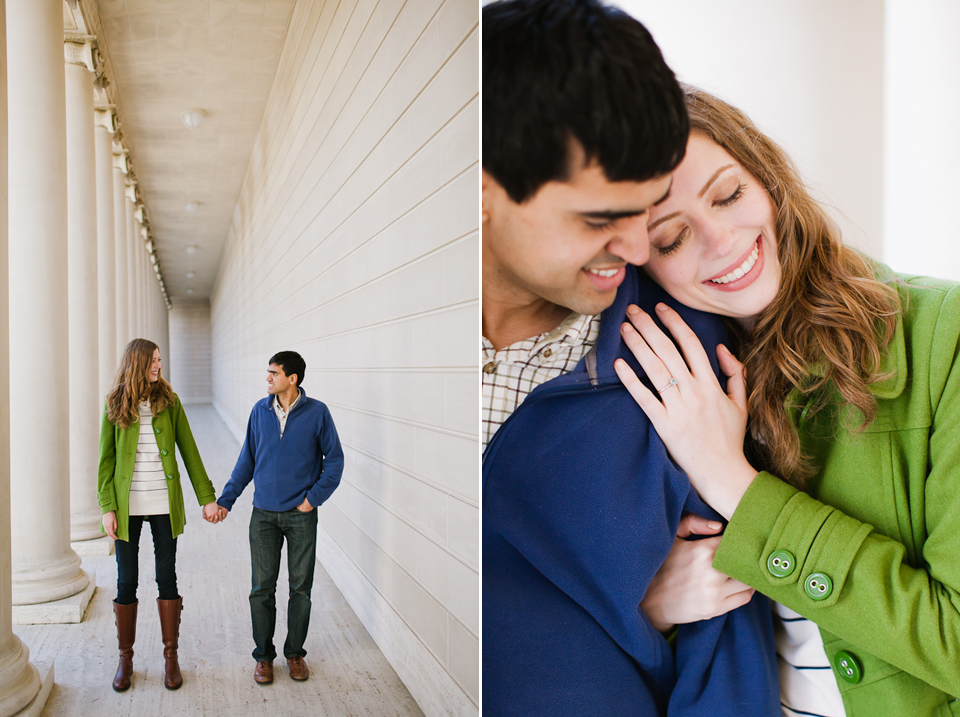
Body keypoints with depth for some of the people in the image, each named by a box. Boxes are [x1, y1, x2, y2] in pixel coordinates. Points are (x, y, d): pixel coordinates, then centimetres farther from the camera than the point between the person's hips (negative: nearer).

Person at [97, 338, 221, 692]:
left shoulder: (169, 401, 2)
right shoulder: (114, 405, 0)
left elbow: (189, 451, 3)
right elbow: (106, 459, 2)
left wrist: (207, 497, 0)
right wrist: (107, 507, -5)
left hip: (164, 503, 0)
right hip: (127, 504, 0)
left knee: (167, 578, 6)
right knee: (126, 581, 6)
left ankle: (171, 656, 18)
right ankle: (125, 658, 22)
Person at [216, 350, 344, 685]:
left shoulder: (317, 413, -6)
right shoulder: (260, 411, 2)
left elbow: (334, 459, -1)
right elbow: (247, 460, 9)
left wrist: (314, 497, -8)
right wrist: (225, 500, 6)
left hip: (302, 516, -2)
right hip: (264, 514, 2)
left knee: (301, 588, 8)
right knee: (262, 588, 6)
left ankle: (295, 652, 25)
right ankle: (264, 654, 23)